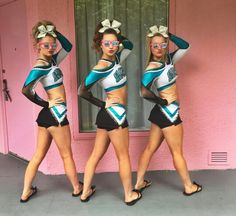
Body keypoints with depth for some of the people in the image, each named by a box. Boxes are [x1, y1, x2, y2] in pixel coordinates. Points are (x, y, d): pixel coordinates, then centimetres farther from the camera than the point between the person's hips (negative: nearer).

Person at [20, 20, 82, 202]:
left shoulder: (52, 61, 11)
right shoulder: (40, 66, -14)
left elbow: (68, 47, 18)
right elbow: (26, 90, -24)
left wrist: (55, 32, 6)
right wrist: (46, 104, -14)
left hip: (48, 114, 9)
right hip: (54, 113, -9)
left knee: (39, 155, 14)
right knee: (67, 155, 7)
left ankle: (26, 192, 23)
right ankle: (77, 188, 24)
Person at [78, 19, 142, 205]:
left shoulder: (116, 59, 9)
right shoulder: (102, 67, -15)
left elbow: (129, 45, 25)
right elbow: (82, 91, -14)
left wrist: (118, 38, 5)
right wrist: (103, 104, -5)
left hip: (108, 114, 9)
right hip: (114, 113, -9)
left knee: (96, 154, 13)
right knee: (123, 156, 5)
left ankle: (85, 192, 24)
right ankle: (129, 195, 21)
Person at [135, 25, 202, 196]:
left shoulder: (168, 60, 7)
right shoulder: (153, 67, -18)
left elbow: (185, 46, 10)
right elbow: (144, 92, -30)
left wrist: (168, 35, 1)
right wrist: (161, 101, -16)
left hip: (164, 112, 8)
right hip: (167, 112, -8)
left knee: (150, 148, 13)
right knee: (177, 152, 7)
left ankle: (139, 182, 25)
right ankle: (189, 186, 24)